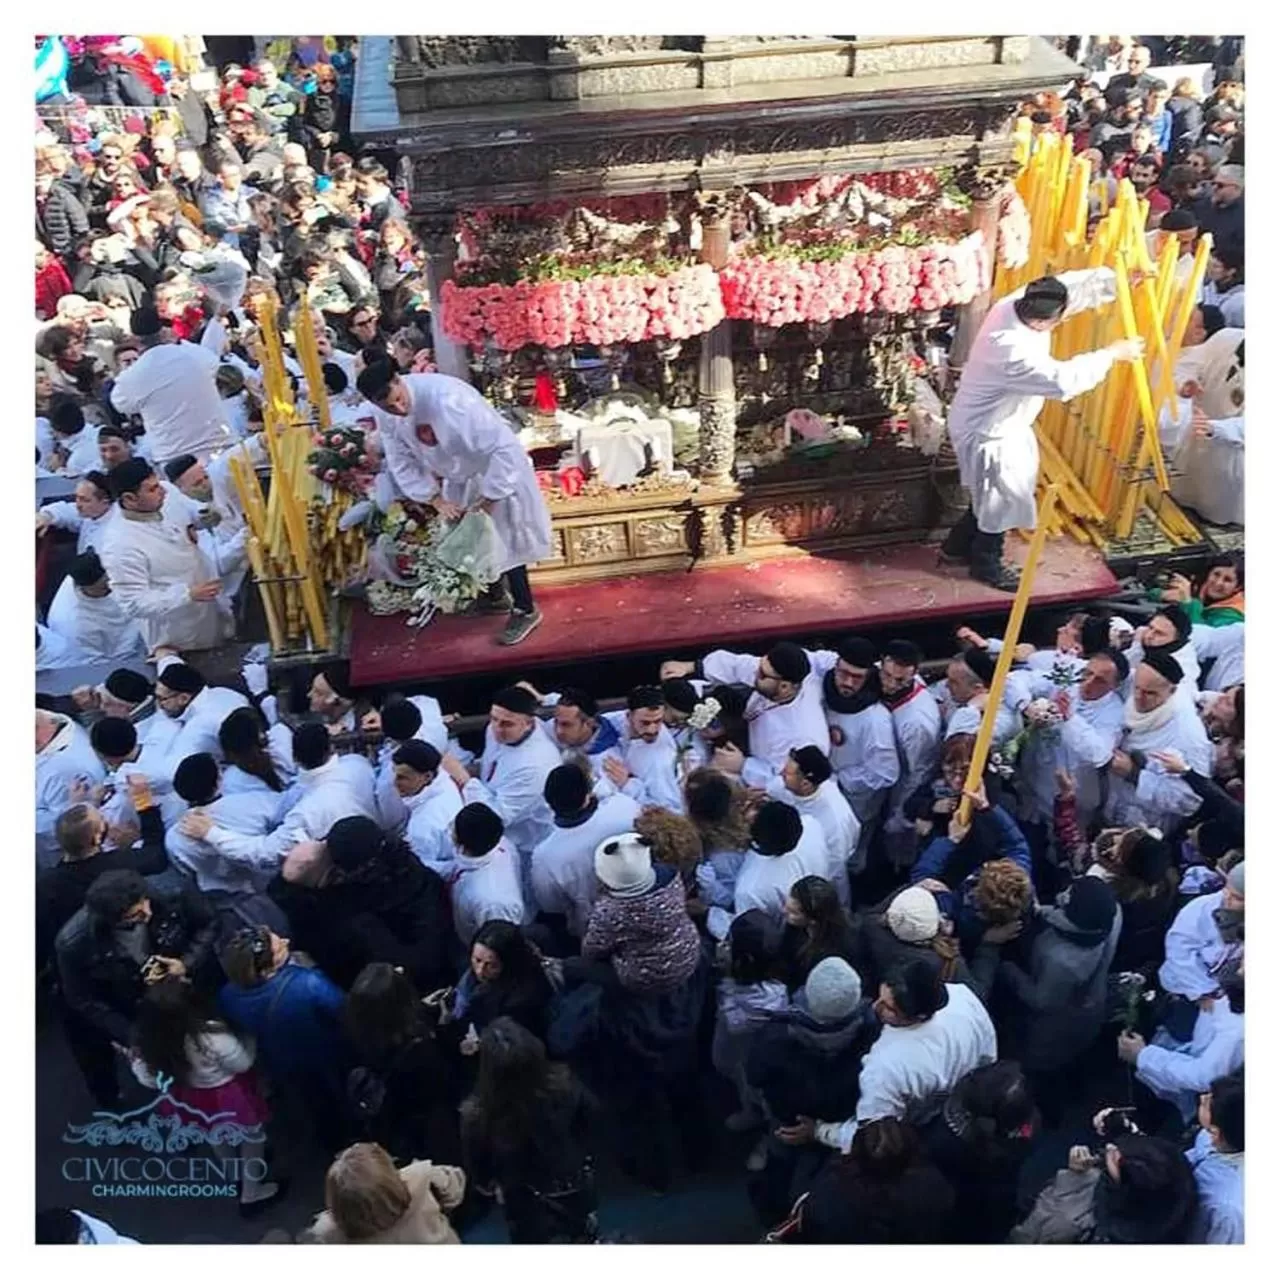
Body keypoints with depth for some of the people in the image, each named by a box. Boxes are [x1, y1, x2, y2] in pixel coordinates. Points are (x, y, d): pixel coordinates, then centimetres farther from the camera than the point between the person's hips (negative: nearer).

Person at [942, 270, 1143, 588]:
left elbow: (1075, 286, -4)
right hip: (987, 433, -9)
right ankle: (985, 563, 32)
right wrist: (1114, 353, -24)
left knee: (993, 493, 24)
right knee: (1003, 498, 10)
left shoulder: (1019, 301, -14)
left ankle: (959, 543, 42)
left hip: (1000, 421, 9)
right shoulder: (1012, 352, -39)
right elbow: (1064, 380, -34)